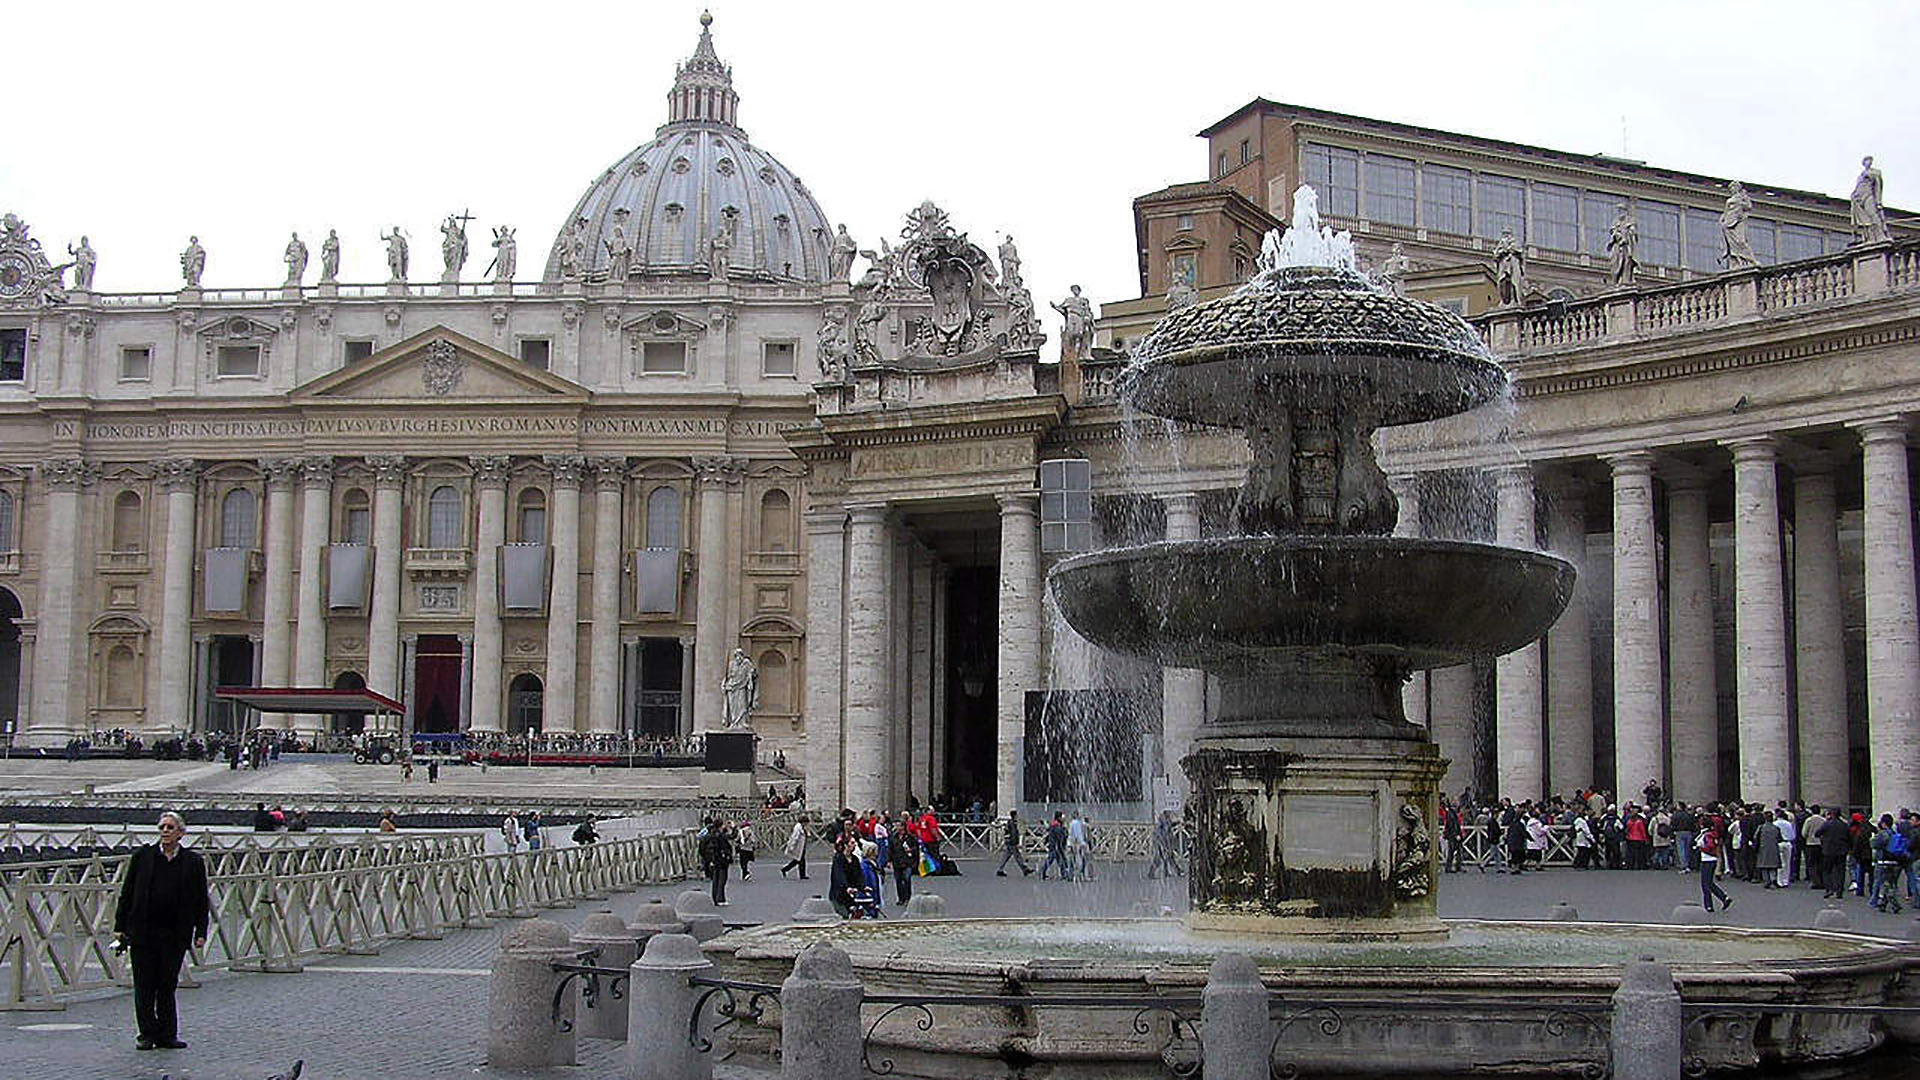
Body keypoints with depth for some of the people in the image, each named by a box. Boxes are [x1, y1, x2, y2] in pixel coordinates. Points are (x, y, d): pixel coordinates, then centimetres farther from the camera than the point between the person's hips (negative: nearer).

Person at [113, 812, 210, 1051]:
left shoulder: (193, 862, 4)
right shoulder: (143, 856, 3)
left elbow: (202, 900, 7)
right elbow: (126, 893, 6)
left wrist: (200, 932, -1)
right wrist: (120, 927, 1)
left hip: (174, 934, 0)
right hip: (142, 931, 0)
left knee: (168, 984, 2)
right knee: (144, 984, 2)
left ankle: (167, 1035, 10)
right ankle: (147, 1033, 12)